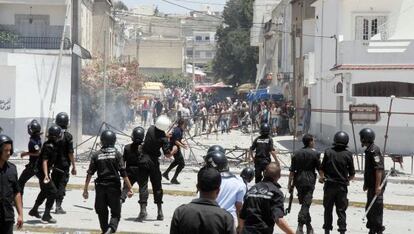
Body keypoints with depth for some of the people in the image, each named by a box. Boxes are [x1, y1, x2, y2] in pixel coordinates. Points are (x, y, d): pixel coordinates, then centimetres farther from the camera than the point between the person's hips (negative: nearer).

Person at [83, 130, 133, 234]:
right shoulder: (117, 154, -3)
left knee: (102, 212, 14)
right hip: (114, 186, -2)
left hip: (100, 186, 2)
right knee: (115, 213, 2)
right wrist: (130, 188, -4)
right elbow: (123, 173, -8)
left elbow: (89, 174, 2)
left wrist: (85, 189, 8)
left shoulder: (96, 155, 3)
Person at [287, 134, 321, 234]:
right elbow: (319, 168, -1)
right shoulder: (315, 154, -6)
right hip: (309, 180, -5)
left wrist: (290, 183, 9)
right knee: (306, 204, -5)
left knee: (303, 203, 16)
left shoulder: (297, 153, 7)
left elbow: (292, 170, 5)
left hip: (298, 180, 5)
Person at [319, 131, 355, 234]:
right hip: (342, 186, 0)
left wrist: (322, 177, 19)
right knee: (341, 210, 6)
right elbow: (352, 174, -2)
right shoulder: (348, 154, -5)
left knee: (328, 209, 12)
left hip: (329, 185, 0)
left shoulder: (328, 152, -5)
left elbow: (322, 169, 0)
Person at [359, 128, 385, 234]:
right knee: (369, 208, 16)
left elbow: (379, 169, -23)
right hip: (371, 185, 10)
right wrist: (366, 184, 26)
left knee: (376, 208, -5)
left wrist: (378, 186, -25)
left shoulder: (374, 150, -17)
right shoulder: (369, 150, 15)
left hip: (376, 186, -10)